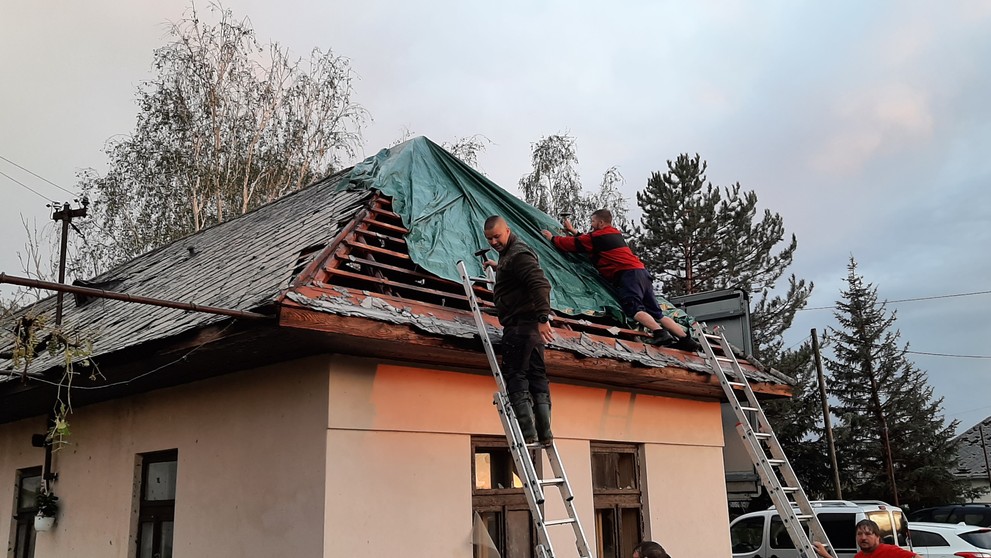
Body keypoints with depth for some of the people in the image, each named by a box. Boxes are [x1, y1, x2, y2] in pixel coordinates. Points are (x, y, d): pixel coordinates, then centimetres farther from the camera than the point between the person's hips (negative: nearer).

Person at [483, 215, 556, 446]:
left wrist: (543, 318, -31)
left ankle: (527, 431, -13)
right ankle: (544, 432, 8)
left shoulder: (519, 254, -12)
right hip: (532, 326, 11)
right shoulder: (508, 253, 21)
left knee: (515, 376, -9)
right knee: (536, 376, 7)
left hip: (520, 323, -11)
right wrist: (497, 267, 46)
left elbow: (541, 284, -25)